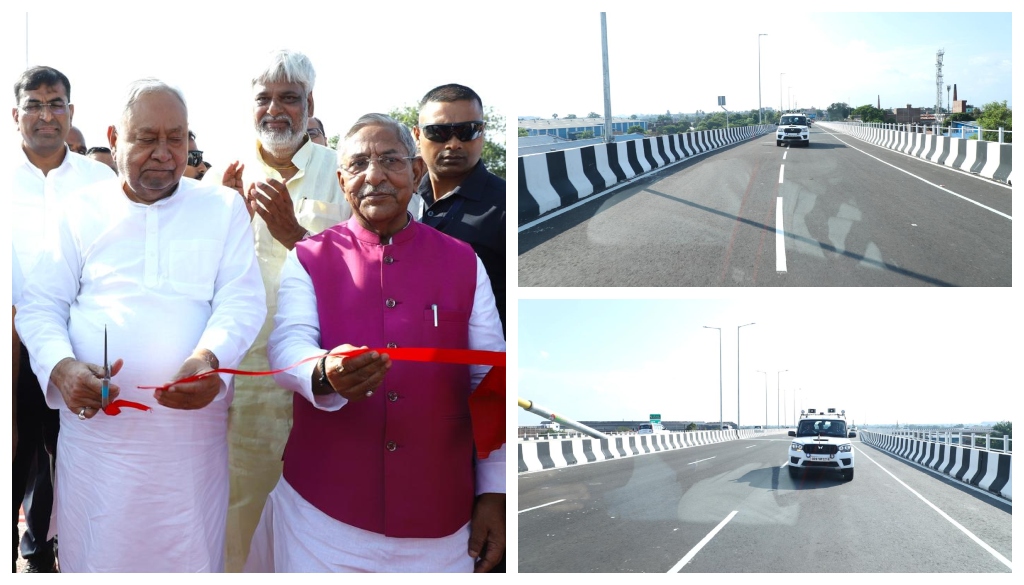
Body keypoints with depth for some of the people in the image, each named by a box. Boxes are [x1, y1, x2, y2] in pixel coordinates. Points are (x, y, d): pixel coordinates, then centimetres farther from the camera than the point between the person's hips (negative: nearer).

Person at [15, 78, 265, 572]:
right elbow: (40, 305, 6)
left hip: (193, 425, 0)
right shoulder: (82, 210, 8)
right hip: (95, 425, 1)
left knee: (190, 556, 5)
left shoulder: (224, 207, 7)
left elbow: (241, 300, -2)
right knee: (96, 556, 6)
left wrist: (210, 358, -23)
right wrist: (60, 366, -16)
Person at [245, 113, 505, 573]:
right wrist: (325, 375, -36)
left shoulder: (463, 263, 6)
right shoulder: (308, 260, 3)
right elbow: (288, 345, -12)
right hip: (323, 512, -1)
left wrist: (493, 492, 2)